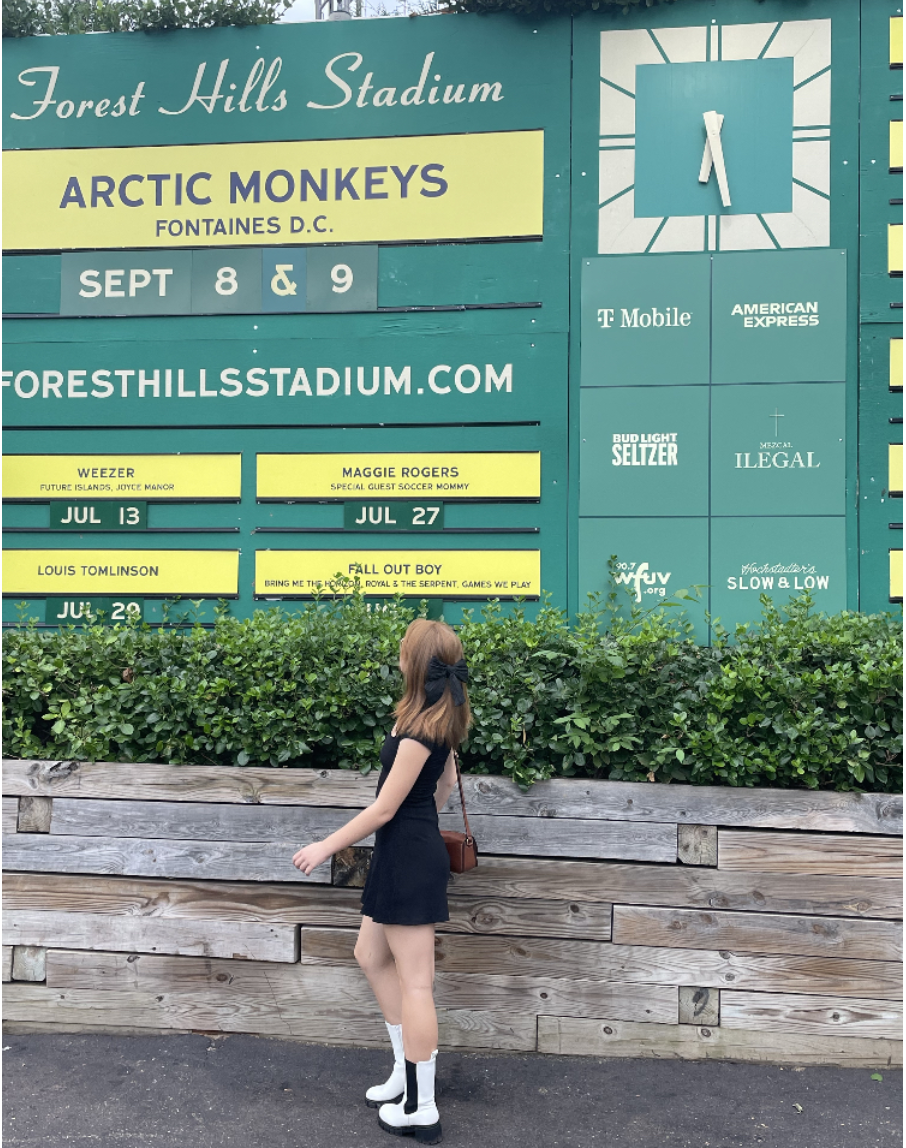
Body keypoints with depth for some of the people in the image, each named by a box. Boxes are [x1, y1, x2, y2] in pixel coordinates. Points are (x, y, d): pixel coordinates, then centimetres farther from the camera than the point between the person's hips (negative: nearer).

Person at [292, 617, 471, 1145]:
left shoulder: (421, 729, -22)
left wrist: (326, 846, -9)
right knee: (372, 957, 20)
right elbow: (447, 781, 21)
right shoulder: (441, 717, 7)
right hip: (410, 853, 10)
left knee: (413, 981, 0)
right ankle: (407, 1071, 29)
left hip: (410, 858, -10)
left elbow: (384, 808, -17)